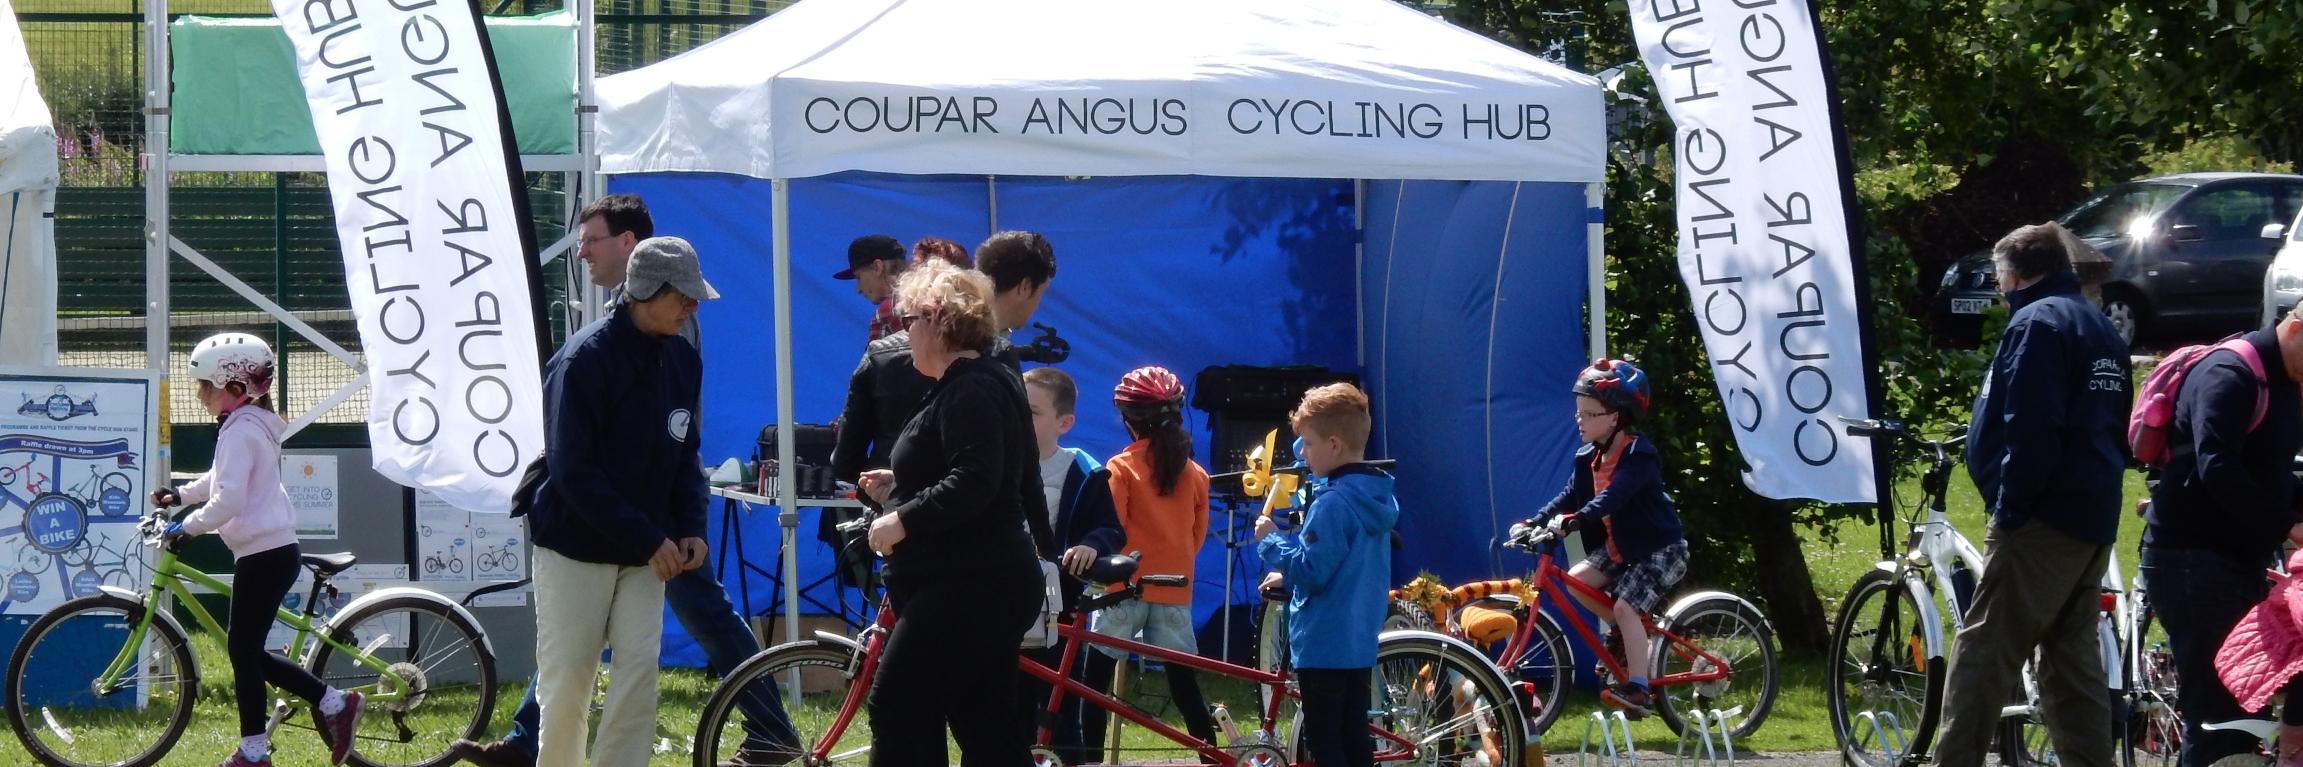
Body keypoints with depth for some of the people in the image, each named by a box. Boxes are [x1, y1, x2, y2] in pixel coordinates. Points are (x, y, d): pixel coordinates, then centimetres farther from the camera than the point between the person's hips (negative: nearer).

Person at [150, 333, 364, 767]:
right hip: (274, 551, 10)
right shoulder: (253, 423, 15)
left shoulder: (240, 431, -16)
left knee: (243, 651, -2)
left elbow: (228, 500, -25)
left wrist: (187, 528, -18)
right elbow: (221, 479, 31)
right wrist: (179, 495, 22)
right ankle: (334, 703, 15)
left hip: (263, 555, -10)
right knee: (247, 651, 14)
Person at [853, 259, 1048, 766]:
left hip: (968, 590, -11)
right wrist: (899, 490, 19)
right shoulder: (988, 383, 20)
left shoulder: (968, 391, -14)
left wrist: (902, 519, -20)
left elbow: (973, 483, -26)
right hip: (982, 587, 11)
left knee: (895, 709, -9)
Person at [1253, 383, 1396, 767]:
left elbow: (1311, 572, -22)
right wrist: (1289, 574, 16)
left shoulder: (1333, 503, -20)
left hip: (1324, 645, -9)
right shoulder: (1377, 497, 10)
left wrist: (1272, 541, -9)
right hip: (1360, 642, 9)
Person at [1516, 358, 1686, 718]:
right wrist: (1534, 523, -11)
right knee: (1576, 579, -8)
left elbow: (1612, 497, -36)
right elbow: (1571, 496, 3)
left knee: (1626, 607, -21)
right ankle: (1623, 633, 11)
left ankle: (1638, 689, -19)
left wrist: (1572, 520, -47)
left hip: (1660, 548, -8)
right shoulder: (1590, 458, 5)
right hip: (1619, 546, 8)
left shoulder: (1638, 456, -22)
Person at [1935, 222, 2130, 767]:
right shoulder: (2103, 329, 19)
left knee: (1983, 655, -9)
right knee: (2074, 660, 10)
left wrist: (2009, 507, -16)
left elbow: (2030, 430, -19)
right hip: (2095, 518, 9)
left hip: (2044, 518, -9)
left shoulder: (2038, 323, -11)